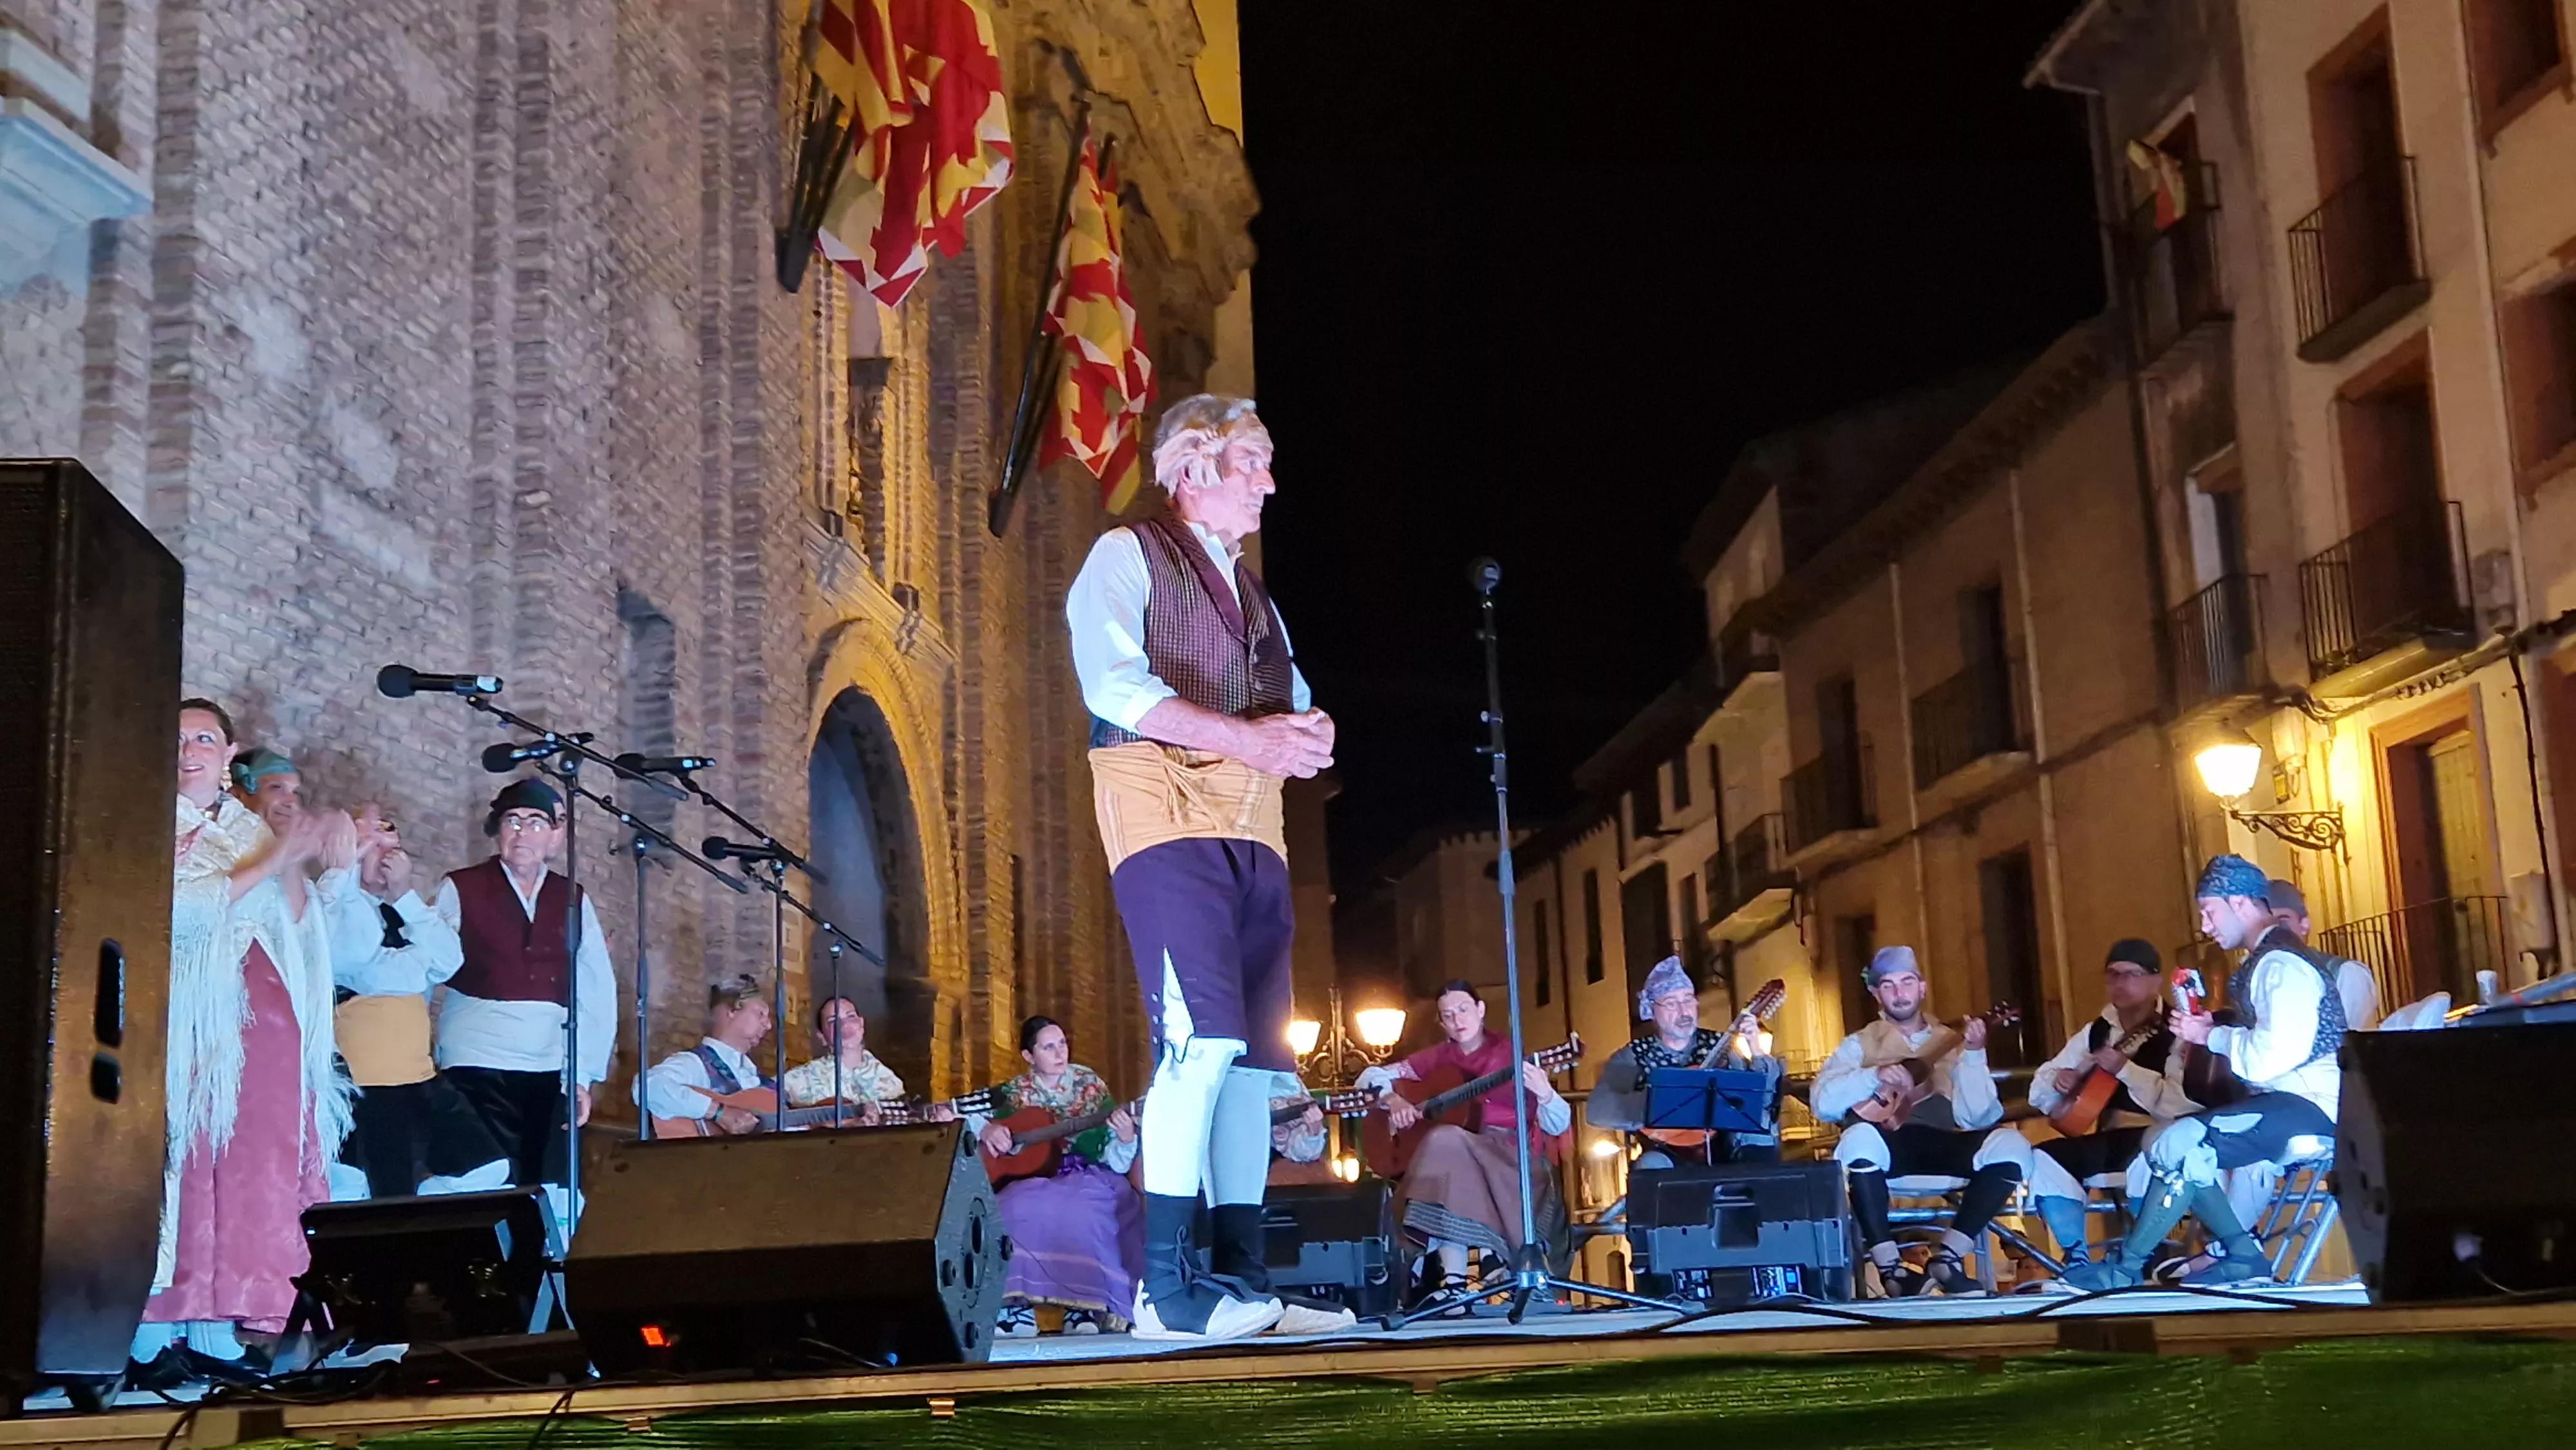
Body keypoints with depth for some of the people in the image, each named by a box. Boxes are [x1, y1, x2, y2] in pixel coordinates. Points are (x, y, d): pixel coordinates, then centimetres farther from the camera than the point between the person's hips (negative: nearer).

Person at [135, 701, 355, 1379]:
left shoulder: (249, 829, 18)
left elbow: (291, 927, 13)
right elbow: (184, 910, -11)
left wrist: (300, 867, -3)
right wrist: (274, 861, -9)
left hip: (258, 1022, 5)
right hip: (189, 1019, -5)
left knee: (249, 1166, 0)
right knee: (183, 1161, -11)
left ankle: (215, 1331, 2)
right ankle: (155, 1338, -9)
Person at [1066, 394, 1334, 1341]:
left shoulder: (1251, 590, 27)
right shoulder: (1127, 556, 4)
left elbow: (1298, 704, 22)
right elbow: (1115, 684, -12)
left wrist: (1306, 734, -3)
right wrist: (1251, 739, -17)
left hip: (1255, 828, 8)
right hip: (1166, 814, -8)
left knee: (1256, 1057, 2)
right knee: (1202, 1037, -20)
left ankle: (1240, 1276, 5)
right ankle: (1165, 1287, -18)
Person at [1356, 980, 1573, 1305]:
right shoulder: (1438, 1057, 14)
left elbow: (1558, 1126, -2)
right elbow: (1371, 1077, 13)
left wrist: (1544, 1094, -24)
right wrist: (1393, 1100, -8)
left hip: (1512, 1160, -3)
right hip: (1456, 1155, 3)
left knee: (1447, 1143, -32)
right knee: (1446, 1146, -33)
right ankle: (1454, 1279, -38)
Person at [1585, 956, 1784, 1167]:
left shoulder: (1721, 1046, 7)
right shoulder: (1632, 1058, 1)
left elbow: (1766, 1098, 5)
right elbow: (1597, 1110, -12)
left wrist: (1756, 1051, -11)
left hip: (1724, 1152, 2)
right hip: (1670, 1155, -2)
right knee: (1652, 1164, -34)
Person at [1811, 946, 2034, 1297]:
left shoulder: (1951, 1042, 18)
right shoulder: (1860, 1044, 15)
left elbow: (1974, 1116, 2)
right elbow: (1822, 1102, -3)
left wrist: (1973, 1055, -9)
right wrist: (1874, 1076, -16)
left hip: (1945, 1146, 2)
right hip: (1888, 1146, -2)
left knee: (2011, 1145, -26)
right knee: (1858, 1137, -37)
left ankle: (1948, 1257, -17)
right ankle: (1891, 1268, -29)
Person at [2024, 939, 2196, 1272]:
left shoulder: (2175, 1032, -7)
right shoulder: (2095, 1032, 14)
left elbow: (2186, 1101, -24)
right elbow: (2038, 1093, 18)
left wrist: (2125, 1069, -27)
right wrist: (2059, 1081, -6)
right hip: (2112, 1138, 7)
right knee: (2044, 1160, -16)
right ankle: (2077, 1257, -11)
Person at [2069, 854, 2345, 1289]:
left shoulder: (2282, 964, -14)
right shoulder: (2269, 960, 19)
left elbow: (2273, 1054, -25)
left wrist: (2212, 1036, -10)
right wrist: (2210, 1033, 5)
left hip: (2308, 1108, -11)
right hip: (2285, 1104, 11)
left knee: (2177, 1146, -22)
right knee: (2171, 1139, 6)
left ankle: (2124, 1269, -12)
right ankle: (2242, 1253, 2)